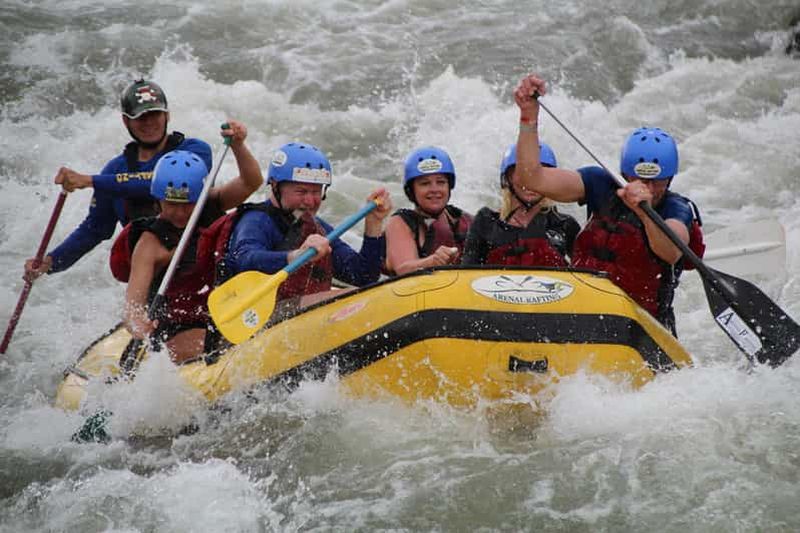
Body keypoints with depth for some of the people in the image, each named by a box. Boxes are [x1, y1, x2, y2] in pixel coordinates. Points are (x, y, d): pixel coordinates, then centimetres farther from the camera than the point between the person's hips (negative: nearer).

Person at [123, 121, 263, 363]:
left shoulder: (210, 207, 6)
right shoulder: (150, 243, -11)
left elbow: (252, 182, -7)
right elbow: (133, 304, -20)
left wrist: (238, 145, -25)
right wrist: (138, 328, -43)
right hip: (176, 333, -6)